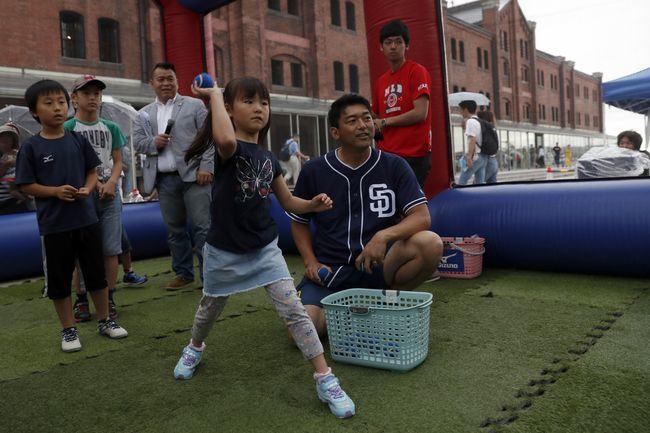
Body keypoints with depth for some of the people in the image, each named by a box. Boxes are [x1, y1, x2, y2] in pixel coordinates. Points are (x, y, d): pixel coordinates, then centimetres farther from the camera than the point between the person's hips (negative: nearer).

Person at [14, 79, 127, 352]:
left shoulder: (78, 140, 2)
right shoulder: (31, 147, -6)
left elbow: (92, 171, 10)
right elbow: (25, 185, -4)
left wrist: (87, 189, -10)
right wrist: (56, 191, -19)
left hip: (86, 218, 3)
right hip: (54, 224, -2)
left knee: (97, 273, 11)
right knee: (59, 279, 8)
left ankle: (104, 321, 28)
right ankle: (68, 330, 23)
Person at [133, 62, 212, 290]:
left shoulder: (194, 105, 6)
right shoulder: (143, 114, 16)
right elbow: (137, 142, 13)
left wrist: (206, 167, -11)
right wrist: (153, 142, -9)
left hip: (193, 175, -4)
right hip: (164, 179, 4)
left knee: (202, 226, -5)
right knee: (175, 229, 10)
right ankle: (183, 273, 22)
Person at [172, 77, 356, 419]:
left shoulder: (269, 158, 2)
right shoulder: (228, 148, -16)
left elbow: (288, 202, 10)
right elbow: (225, 139, -44)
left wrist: (314, 204, -10)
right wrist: (215, 94, -29)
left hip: (265, 248, 3)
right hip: (224, 251, -3)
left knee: (294, 311, -7)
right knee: (209, 309, 22)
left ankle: (325, 380, 1)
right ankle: (195, 349, 54)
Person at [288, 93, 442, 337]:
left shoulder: (394, 166, -1)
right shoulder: (313, 171, 0)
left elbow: (422, 217, -9)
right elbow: (299, 222, 12)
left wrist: (384, 235, -28)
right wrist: (311, 262, -4)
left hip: (379, 265, 1)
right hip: (331, 270, 0)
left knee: (430, 244, -28)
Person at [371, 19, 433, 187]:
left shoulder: (417, 72, -3)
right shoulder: (380, 81, 16)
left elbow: (420, 113, -14)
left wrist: (385, 122, -7)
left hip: (414, 156, -6)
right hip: (386, 154, 6)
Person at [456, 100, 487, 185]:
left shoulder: (470, 121, -8)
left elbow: (472, 140, -18)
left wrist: (469, 157, -22)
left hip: (475, 156, -8)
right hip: (483, 156, 8)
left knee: (462, 181, -4)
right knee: (480, 183, 7)